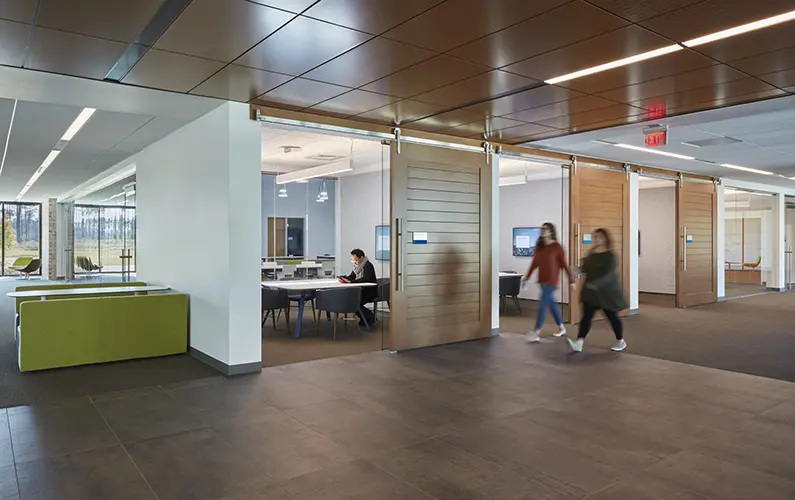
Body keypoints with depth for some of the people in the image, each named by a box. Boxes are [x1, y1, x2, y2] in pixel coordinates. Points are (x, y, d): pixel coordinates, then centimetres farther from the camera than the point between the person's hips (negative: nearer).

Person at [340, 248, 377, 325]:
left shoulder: (368, 265, -16)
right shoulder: (357, 265, 11)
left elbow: (366, 279, -29)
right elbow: (351, 276, 11)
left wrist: (350, 281, -33)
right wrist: (344, 278, -12)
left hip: (370, 292, -9)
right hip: (362, 291, 9)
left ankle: (370, 317, -3)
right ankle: (364, 318, 4)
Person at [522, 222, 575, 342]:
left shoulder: (557, 247, -10)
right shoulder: (539, 245, 6)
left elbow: (564, 265, -6)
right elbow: (535, 262, 14)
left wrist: (571, 281, -4)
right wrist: (527, 276, 13)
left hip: (552, 280, -6)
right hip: (542, 279, 6)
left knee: (542, 304, -8)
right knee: (551, 303, 15)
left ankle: (536, 333, -5)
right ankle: (561, 328, 32)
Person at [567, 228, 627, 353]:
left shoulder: (610, 255, -14)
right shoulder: (591, 253, 8)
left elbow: (609, 274, -24)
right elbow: (586, 267, 14)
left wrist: (596, 283, -34)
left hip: (607, 292, -6)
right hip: (591, 291, 6)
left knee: (612, 316, 9)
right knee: (586, 316, -4)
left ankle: (621, 341, 30)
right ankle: (579, 342, -11)